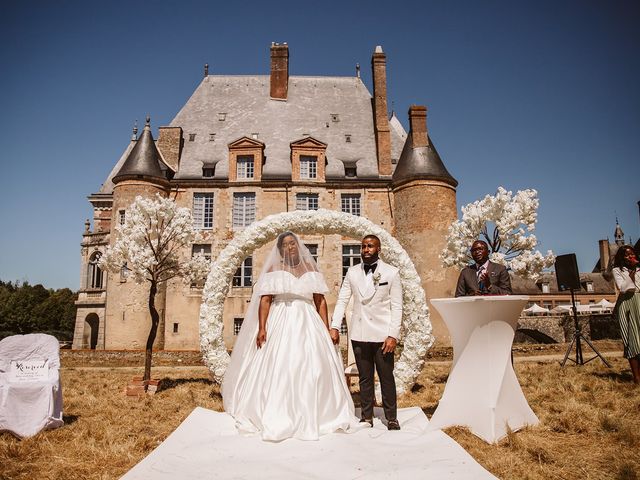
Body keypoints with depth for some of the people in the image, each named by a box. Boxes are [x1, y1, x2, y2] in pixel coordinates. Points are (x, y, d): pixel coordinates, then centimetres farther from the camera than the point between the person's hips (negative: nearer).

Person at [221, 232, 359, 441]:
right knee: (278, 370, -4)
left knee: (312, 370, 1)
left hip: (308, 324, 3)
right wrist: (262, 328, -15)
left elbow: (320, 301, 9)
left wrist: (327, 329, 3)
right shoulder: (273, 270, 4)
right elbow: (265, 300, -4)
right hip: (281, 323, -2)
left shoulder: (311, 269, 11)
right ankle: (276, 420, 7)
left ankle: (312, 418, 15)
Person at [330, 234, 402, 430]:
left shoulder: (391, 272, -1)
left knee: (387, 378, 6)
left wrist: (393, 335, -10)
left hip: (382, 334, -2)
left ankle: (391, 418, 21)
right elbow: (342, 300, 5)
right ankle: (367, 417, 24)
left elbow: (397, 307, -3)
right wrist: (334, 327, -5)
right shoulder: (352, 272, 6)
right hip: (359, 334, 2)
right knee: (365, 378, 12)